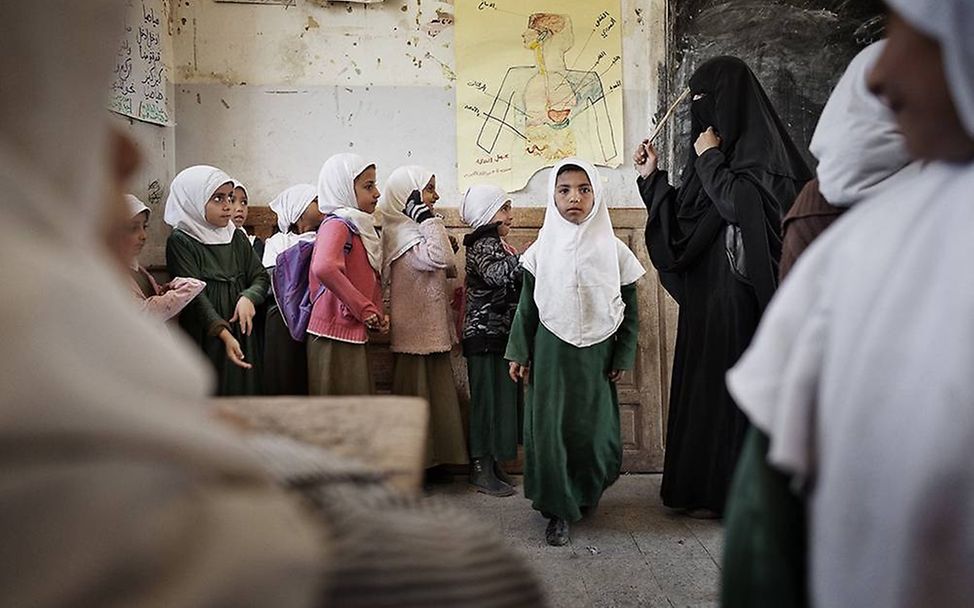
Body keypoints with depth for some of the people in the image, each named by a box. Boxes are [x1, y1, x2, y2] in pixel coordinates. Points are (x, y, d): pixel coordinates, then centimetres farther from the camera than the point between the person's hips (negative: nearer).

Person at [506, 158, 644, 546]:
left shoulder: (613, 250, 1)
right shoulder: (542, 249, 1)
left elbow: (630, 310, 5)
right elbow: (527, 306, 6)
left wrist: (623, 357, 2)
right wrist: (519, 354, 2)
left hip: (596, 356, 0)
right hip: (551, 354, 0)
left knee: (596, 433, 5)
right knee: (549, 430, -3)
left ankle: (586, 495, 32)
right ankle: (559, 511, 9)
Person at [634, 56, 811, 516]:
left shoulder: (756, 146, -8)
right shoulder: (717, 147, 17)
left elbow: (740, 203, -26)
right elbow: (686, 219, 18)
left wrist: (710, 158, -12)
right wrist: (651, 178, 12)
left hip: (737, 292, -9)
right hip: (705, 292, 9)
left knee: (729, 383, -3)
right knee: (702, 383, 11)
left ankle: (729, 493, 9)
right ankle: (702, 486, 22)